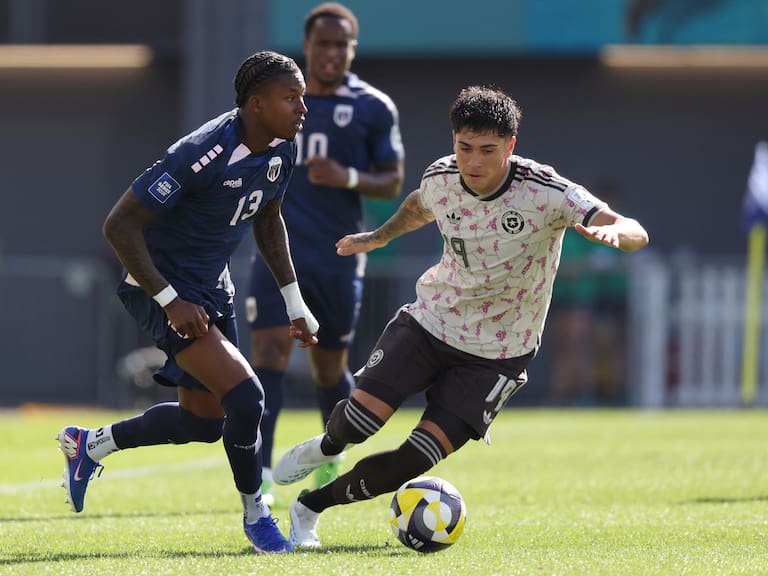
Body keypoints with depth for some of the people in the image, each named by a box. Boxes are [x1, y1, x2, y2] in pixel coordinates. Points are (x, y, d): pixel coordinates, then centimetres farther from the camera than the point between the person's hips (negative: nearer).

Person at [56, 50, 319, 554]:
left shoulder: (282, 151, -3)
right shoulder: (203, 153, -29)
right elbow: (120, 225, -26)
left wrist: (295, 302, 13)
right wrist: (169, 301, -26)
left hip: (213, 286, 9)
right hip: (166, 288, -9)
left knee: (205, 421, 15)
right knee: (245, 397, -21)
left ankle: (90, 445, 36)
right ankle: (255, 516, 1)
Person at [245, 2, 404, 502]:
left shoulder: (374, 108, 0)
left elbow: (392, 183, 1)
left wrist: (349, 178, -17)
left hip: (338, 259, -1)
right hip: (279, 250, 1)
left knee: (330, 367, 10)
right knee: (269, 349, -16)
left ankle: (330, 461, 37)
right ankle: (260, 474, -21)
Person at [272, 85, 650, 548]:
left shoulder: (545, 192, -23)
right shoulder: (441, 178, -9)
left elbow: (635, 233, -32)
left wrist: (611, 232, -54)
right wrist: (380, 237, 28)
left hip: (498, 355, -3)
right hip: (431, 320, 3)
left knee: (416, 461, -14)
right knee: (361, 418, -19)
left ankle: (311, 506, 9)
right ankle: (328, 448, 20)